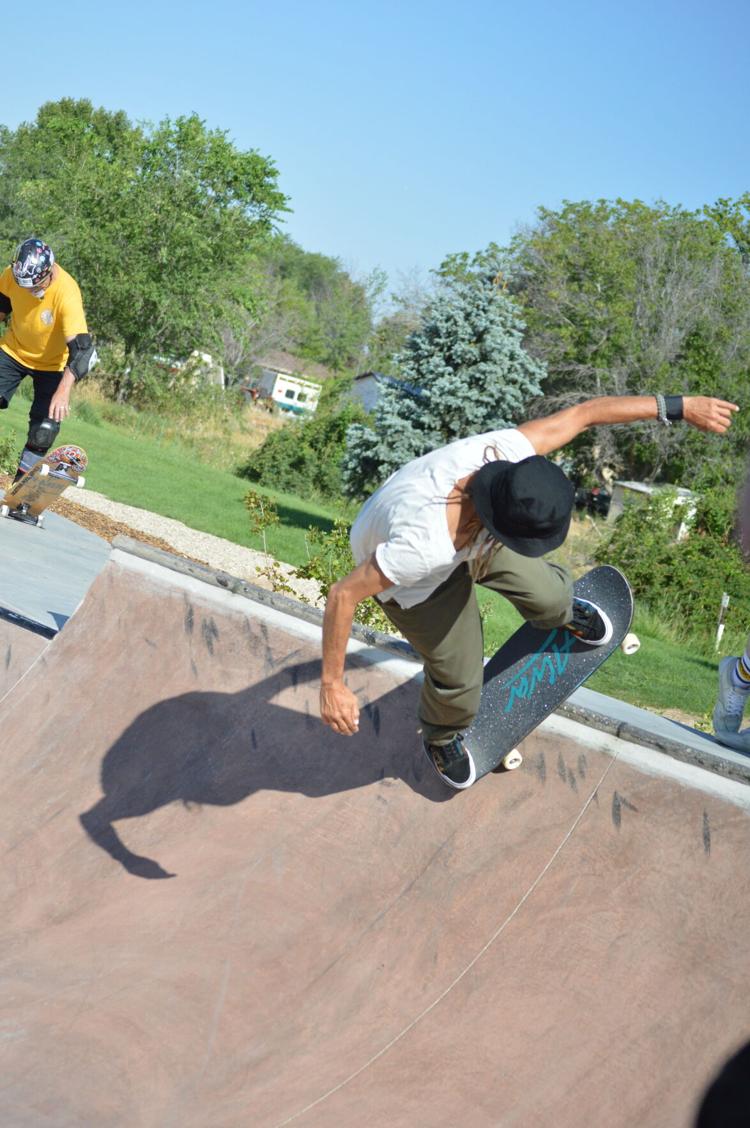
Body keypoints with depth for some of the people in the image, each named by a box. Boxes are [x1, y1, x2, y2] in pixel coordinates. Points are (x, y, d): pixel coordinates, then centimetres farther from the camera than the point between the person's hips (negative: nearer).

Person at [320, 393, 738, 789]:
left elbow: (582, 413, -23)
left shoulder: (502, 451, -36)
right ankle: (442, 737, 41)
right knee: (458, 677, 5)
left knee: (547, 596, 7)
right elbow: (343, 595, -37)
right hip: (413, 578, -5)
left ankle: (561, 608, 48)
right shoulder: (419, 547, -48)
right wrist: (332, 686, -30)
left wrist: (680, 406, -20)